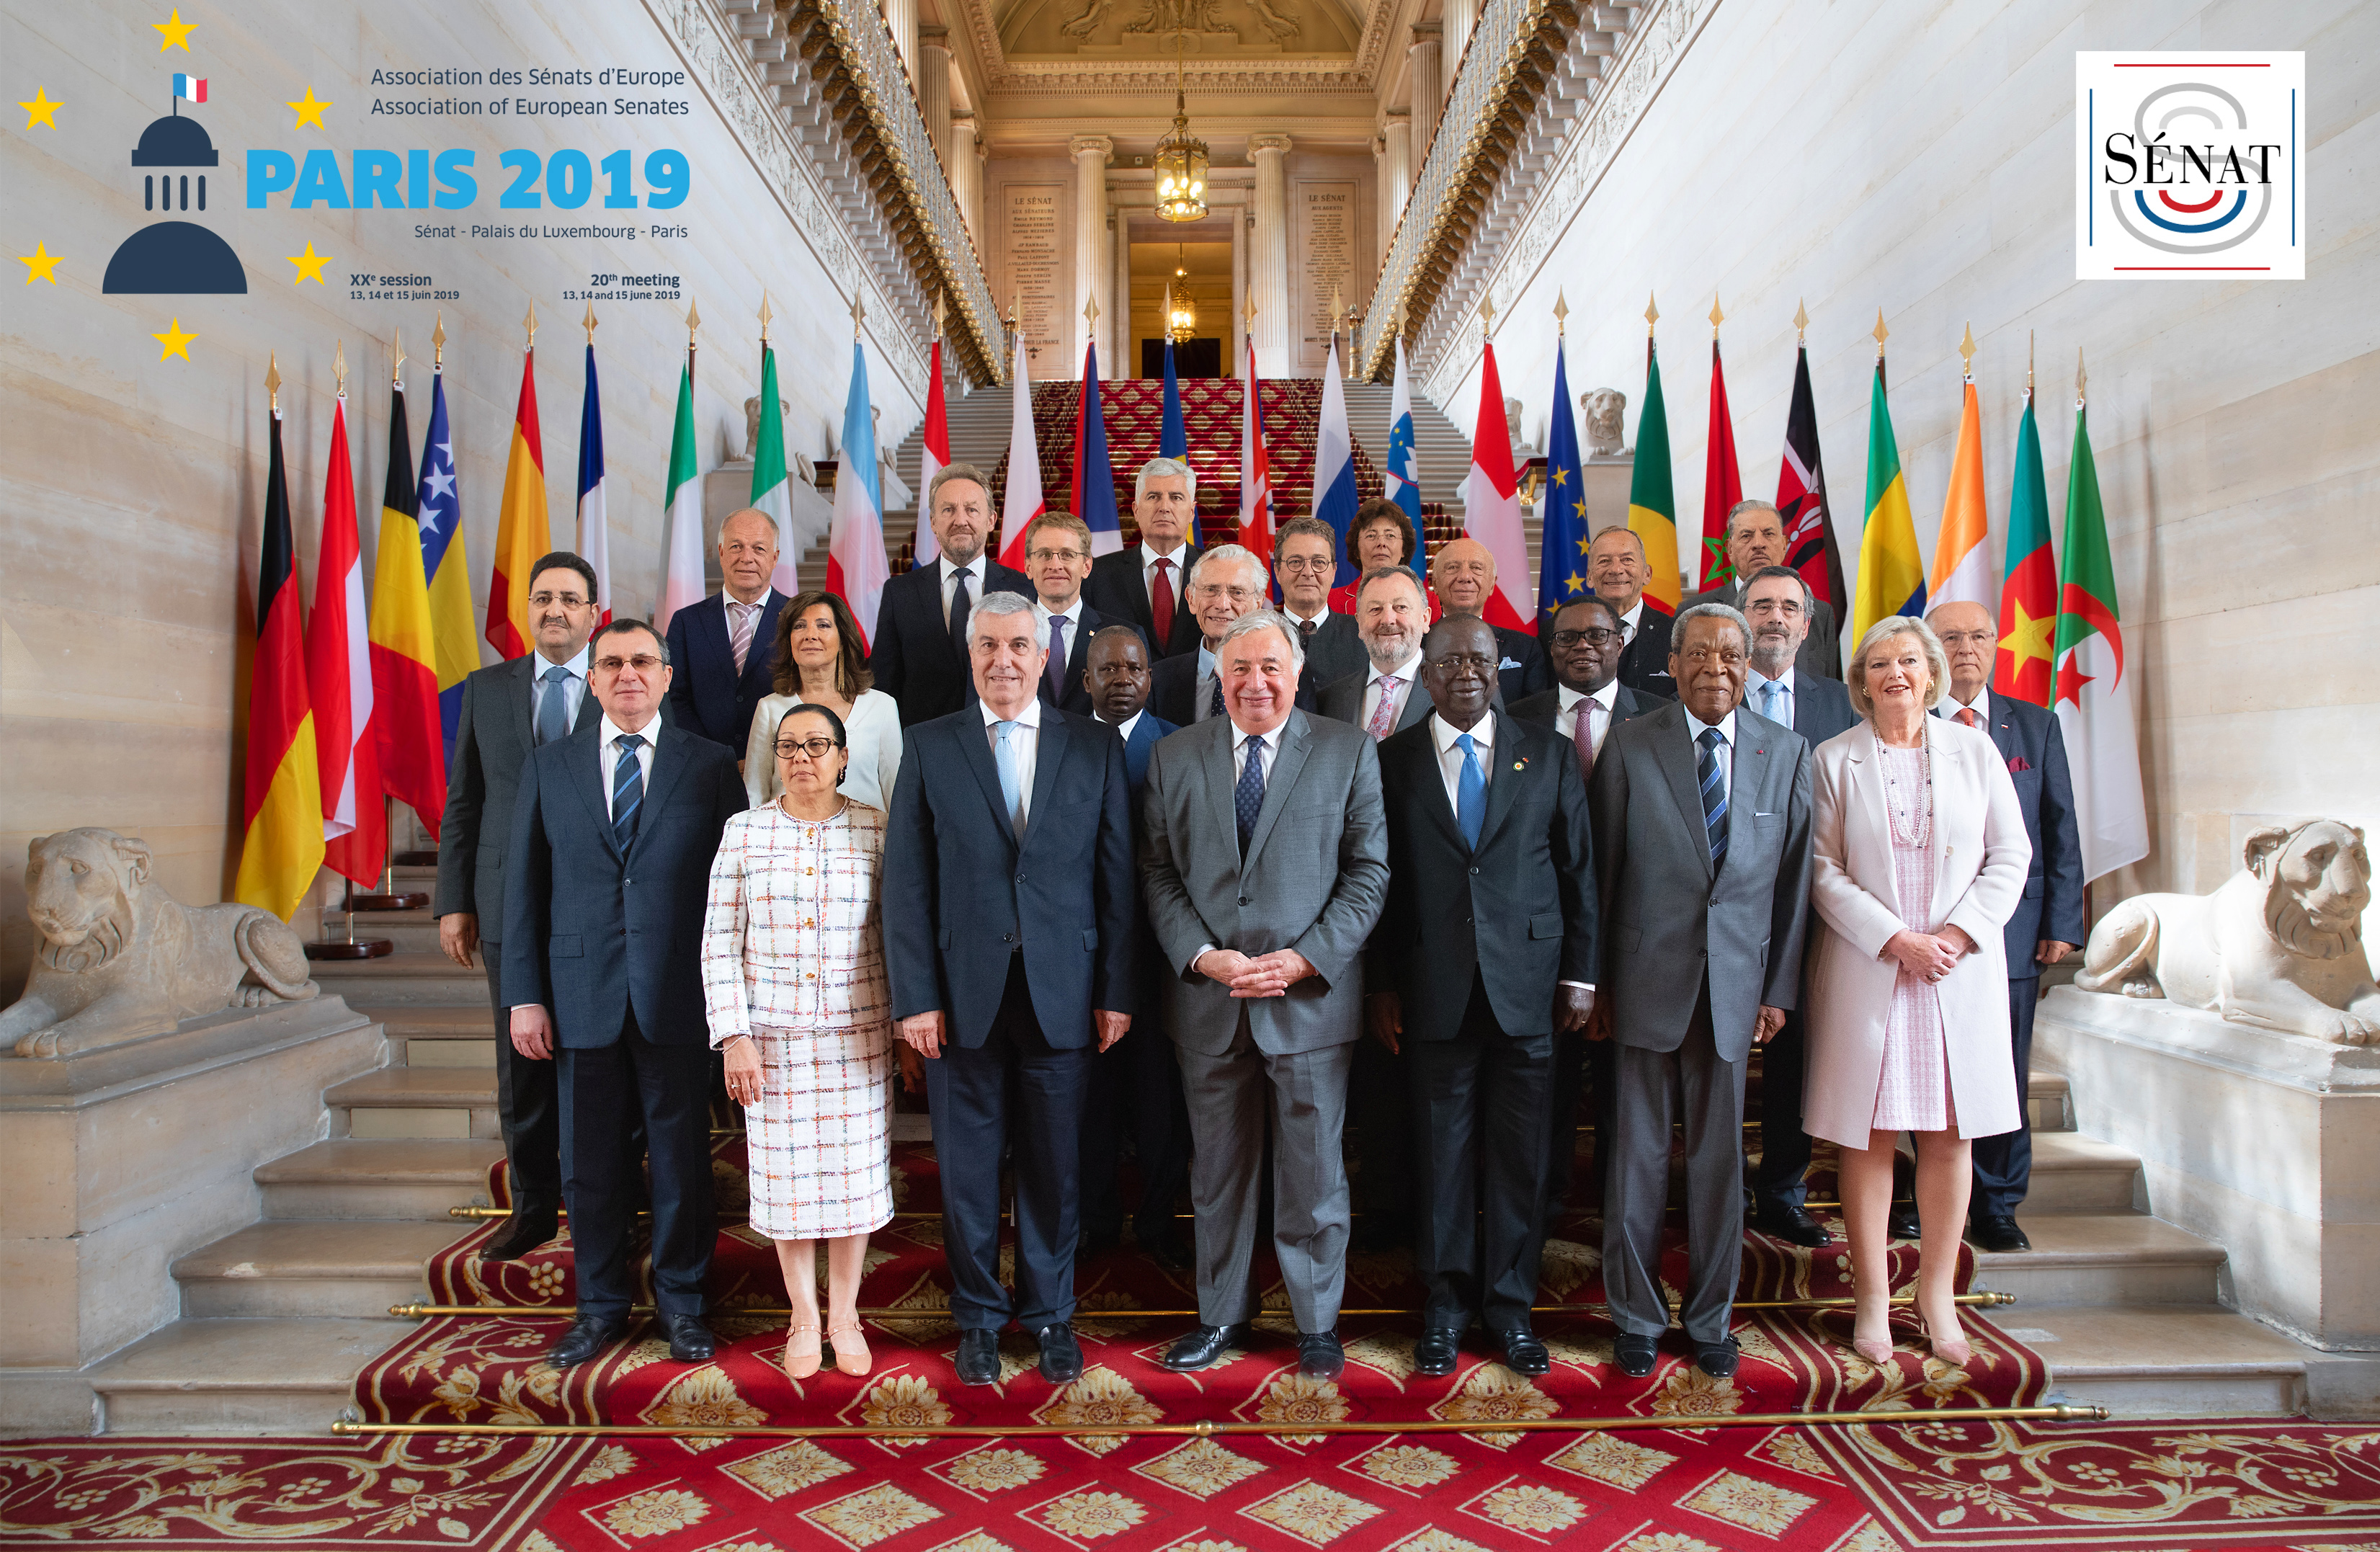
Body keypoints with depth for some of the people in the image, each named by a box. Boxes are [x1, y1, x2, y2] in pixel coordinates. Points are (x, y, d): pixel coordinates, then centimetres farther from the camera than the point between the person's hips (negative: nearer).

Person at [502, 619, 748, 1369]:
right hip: (583, 994, 2)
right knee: (590, 1159, 10)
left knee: (682, 1154, 7)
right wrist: (525, 995, 1)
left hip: (678, 995, -1)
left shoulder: (710, 765, 3)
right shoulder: (549, 767, 8)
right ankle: (602, 1303, 27)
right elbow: (524, 887, 7)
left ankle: (681, 1300, 24)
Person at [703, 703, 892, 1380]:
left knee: (853, 1172, 6)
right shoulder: (744, 832, 0)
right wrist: (734, 1037, -7)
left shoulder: (875, 830, 0)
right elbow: (720, 945, 0)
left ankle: (845, 1315, 23)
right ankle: (803, 1316, 25)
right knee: (784, 1174, 7)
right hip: (773, 1037, 0)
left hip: (857, 1035, 0)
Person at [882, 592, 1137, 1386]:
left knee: (1054, 1165, 10)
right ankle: (978, 1316, 29)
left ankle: (1050, 1313, 30)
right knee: (967, 1165, 10)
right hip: (964, 992, 0)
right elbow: (907, 882, 0)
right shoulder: (929, 747, 3)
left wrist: (1116, 991, -1)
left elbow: (1115, 876, 3)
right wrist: (915, 996, -6)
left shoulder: (1095, 746, 4)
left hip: (1061, 992, 0)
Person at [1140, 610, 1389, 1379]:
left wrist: (1305, 959, -12)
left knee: (1314, 1170, 8)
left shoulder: (1348, 752, 1)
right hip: (1207, 1000, 2)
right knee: (1218, 1170, 13)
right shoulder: (1174, 758, 6)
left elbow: (1369, 869, -2)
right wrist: (1204, 957, -10)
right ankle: (1221, 1315, 31)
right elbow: (1158, 874, 5)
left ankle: (1318, 1323, 26)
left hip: (1312, 995, -2)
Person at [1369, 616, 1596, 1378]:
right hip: (1435, 991, -1)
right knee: (1442, 1150, 7)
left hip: (1527, 986, 1)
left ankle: (1510, 1305, 23)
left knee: (1520, 1153, 7)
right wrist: (1379, 985, 1)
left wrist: (1580, 974, 3)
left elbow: (1579, 868, 7)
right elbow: (1380, 880, 4)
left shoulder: (1547, 754, 6)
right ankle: (1447, 1303, 23)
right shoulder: (1393, 761, 4)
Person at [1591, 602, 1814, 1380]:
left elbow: (1795, 878, 7)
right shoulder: (1629, 745, -1)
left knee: (1720, 1160, 10)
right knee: (1639, 1157, 6)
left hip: (1736, 985, 2)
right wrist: (1595, 983, -2)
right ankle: (1636, 1318, 23)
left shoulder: (1786, 751, 5)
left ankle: (1709, 1319, 27)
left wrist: (1780, 988, 4)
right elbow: (1600, 870, -1)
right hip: (1647, 980, -2)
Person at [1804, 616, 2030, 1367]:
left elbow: (2011, 854, 6)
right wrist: (1896, 940, -12)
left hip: (1962, 968, 2)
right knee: (1868, 1135, 2)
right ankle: (1872, 1299, 13)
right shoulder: (1835, 760, 1)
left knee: (1950, 1133, 6)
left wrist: (1958, 933, -7)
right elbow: (1824, 872, -3)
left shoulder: (1974, 750, 7)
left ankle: (1938, 1294, 19)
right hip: (1866, 972, -2)